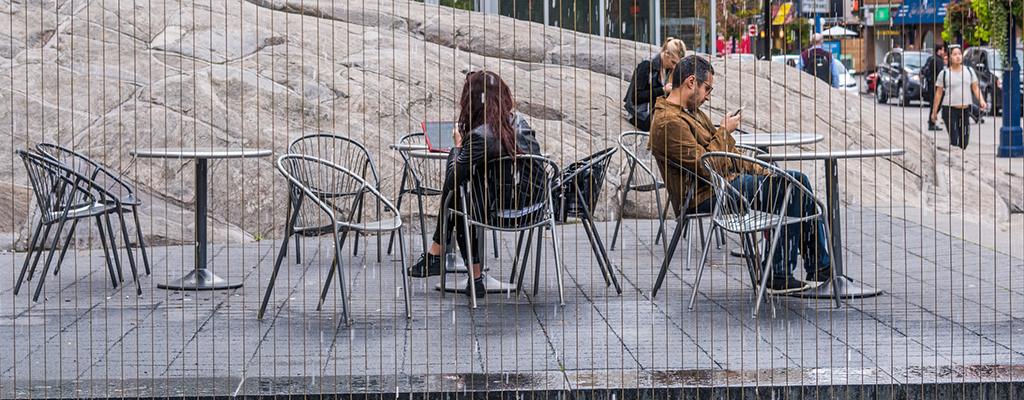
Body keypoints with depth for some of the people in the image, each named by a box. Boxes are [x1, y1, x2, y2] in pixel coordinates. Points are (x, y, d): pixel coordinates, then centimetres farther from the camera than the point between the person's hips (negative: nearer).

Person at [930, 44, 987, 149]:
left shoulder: (969, 71, 8)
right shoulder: (944, 73, 0)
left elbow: (975, 88, 9)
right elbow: (938, 93, 2)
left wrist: (981, 101, -9)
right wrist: (934, 112, 2)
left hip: (965, 110, 4)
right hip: (950, 109, -4)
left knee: (964, 141, 6)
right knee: (954, 140, -12)